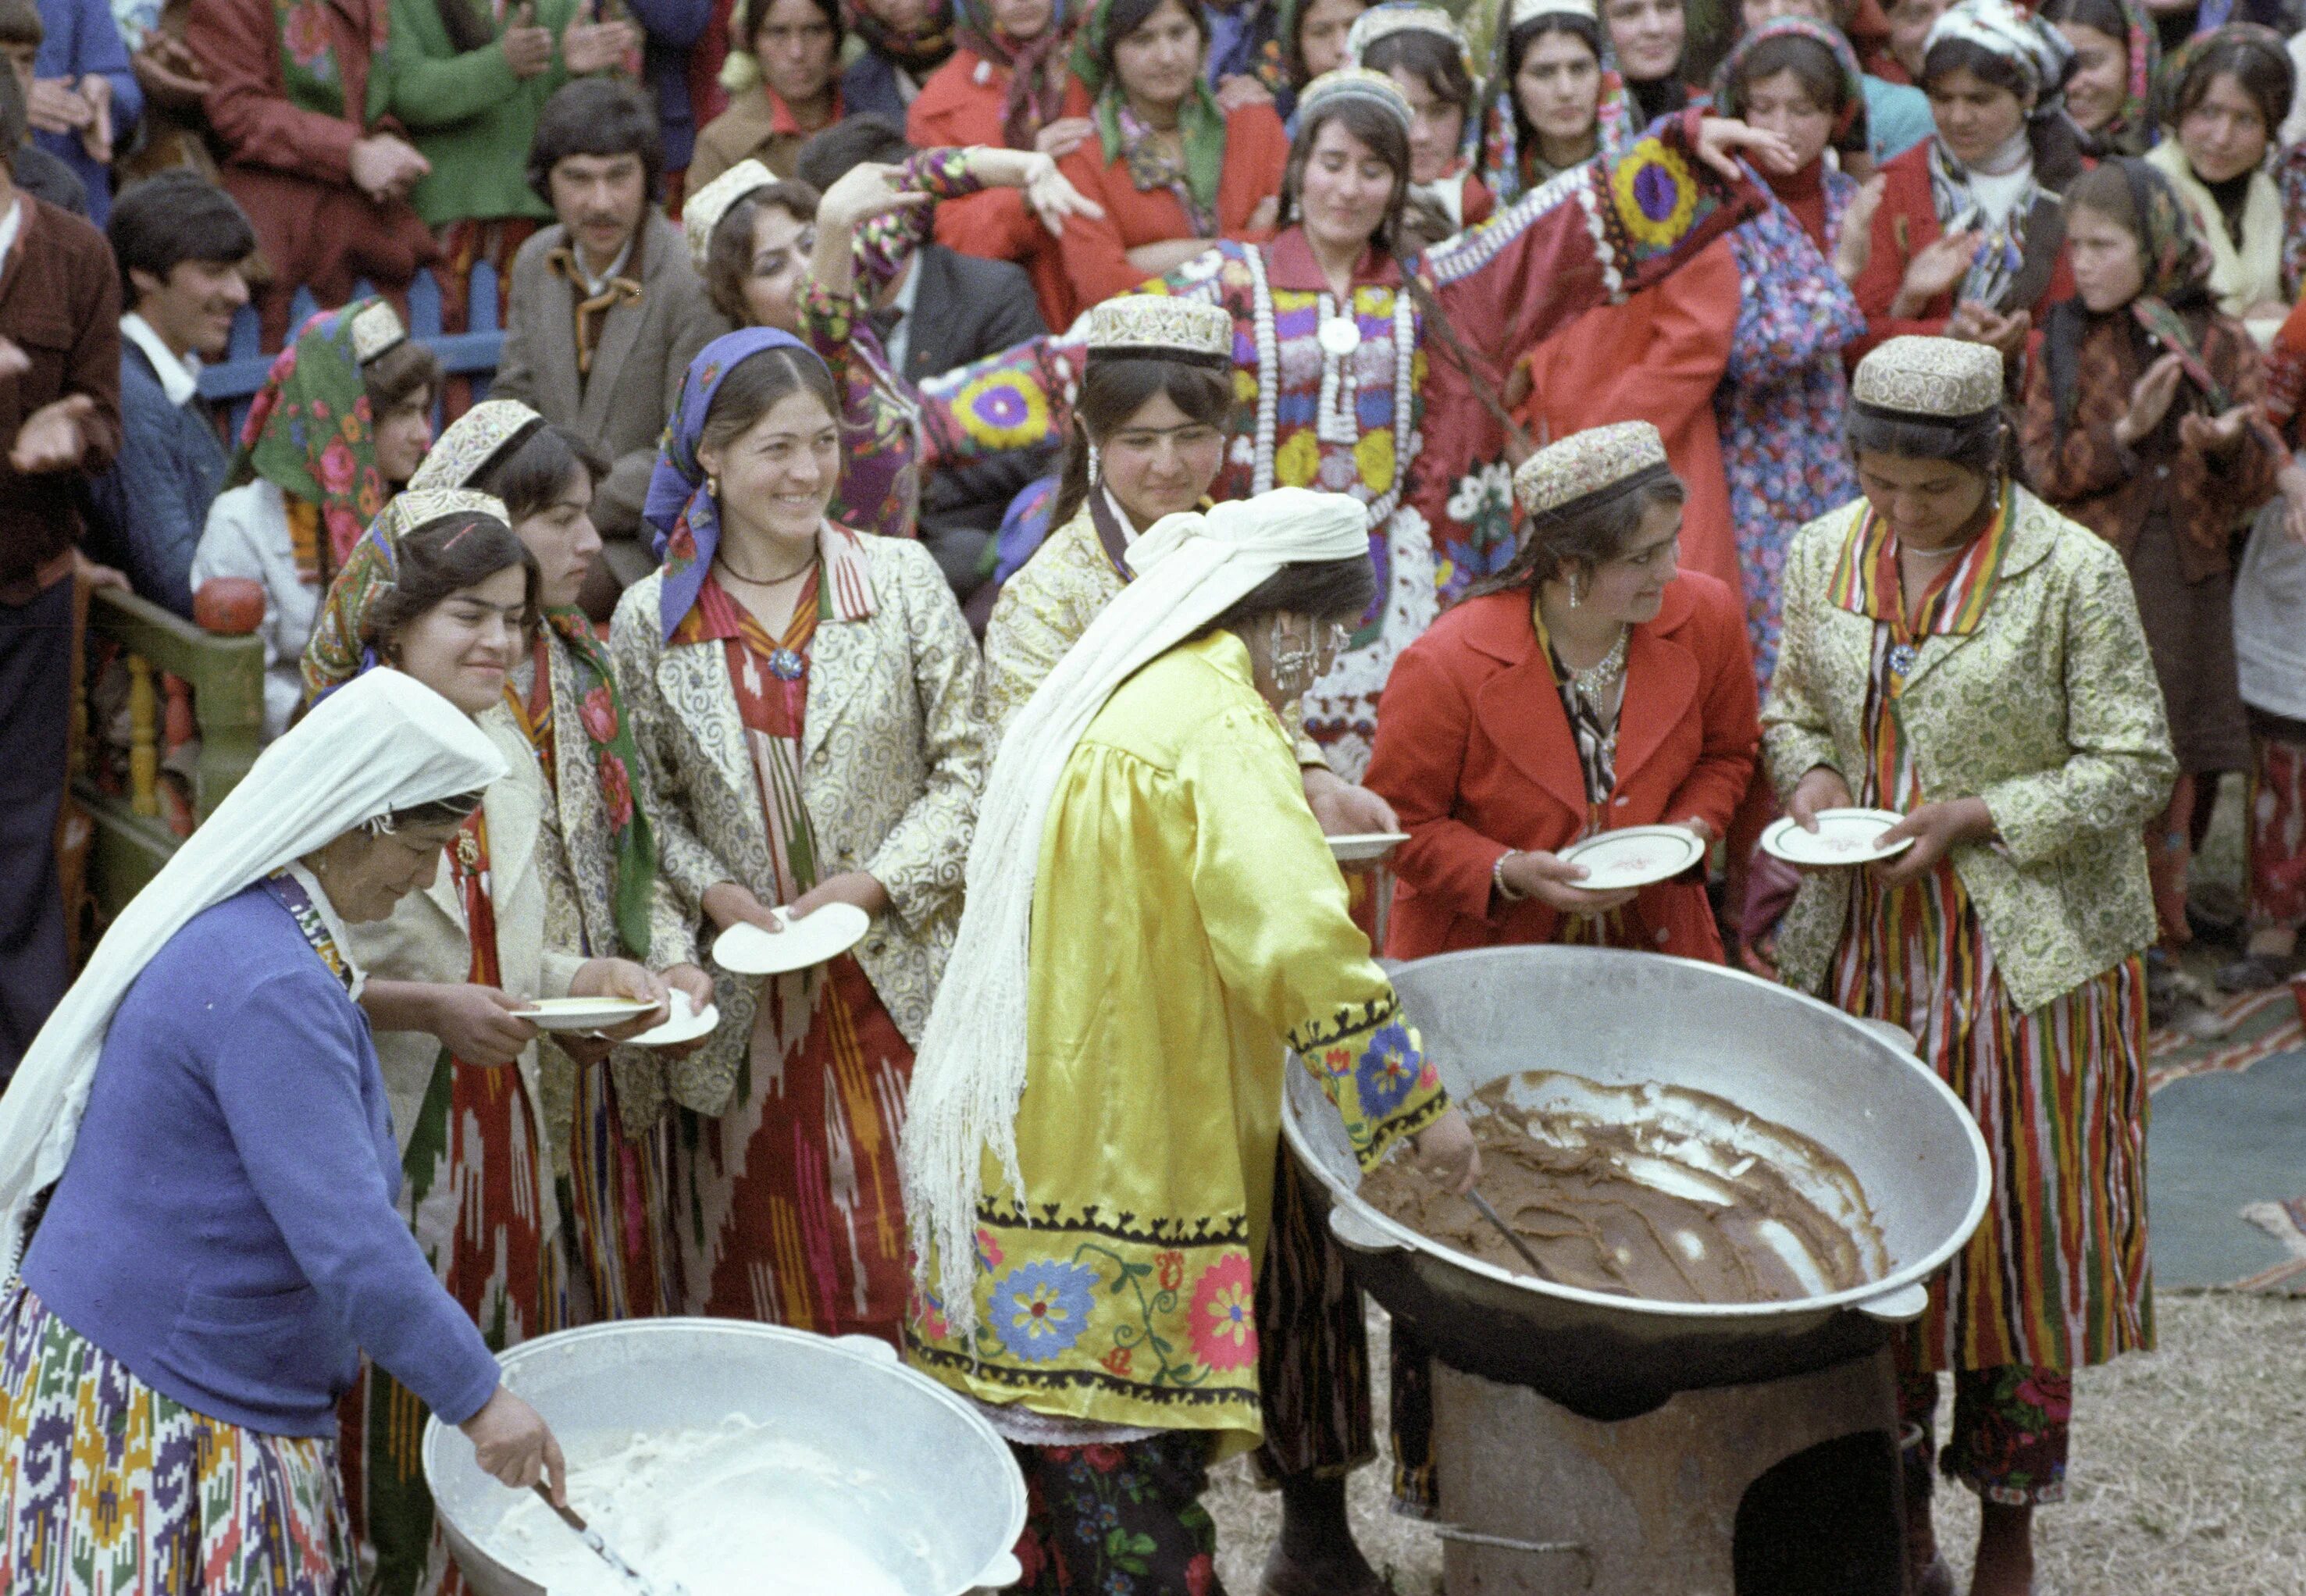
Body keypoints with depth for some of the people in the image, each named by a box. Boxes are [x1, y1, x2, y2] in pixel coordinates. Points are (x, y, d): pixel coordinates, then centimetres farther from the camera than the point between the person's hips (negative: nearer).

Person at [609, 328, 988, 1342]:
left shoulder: (901, 580, 0)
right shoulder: (650, 620, 2)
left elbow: (969, 765, 0)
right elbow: (647, 804, 8)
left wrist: (871, 886, -10)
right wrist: (714, 892, -10)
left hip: (896, 982, 0)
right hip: (745, 1008, 1)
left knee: (904, 1258, -1)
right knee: (759, 1283, 5)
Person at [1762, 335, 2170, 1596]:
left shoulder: (2073, 572, -11)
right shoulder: (1824, 556, 3)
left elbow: (2133, 769, -8)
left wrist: (1974, 816, -18)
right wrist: (1810, 774, -5)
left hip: (2026, 954, -4)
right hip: (1866, 941, 4)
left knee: (2024, 1229, 2)